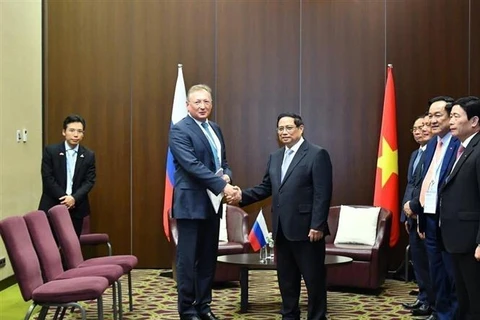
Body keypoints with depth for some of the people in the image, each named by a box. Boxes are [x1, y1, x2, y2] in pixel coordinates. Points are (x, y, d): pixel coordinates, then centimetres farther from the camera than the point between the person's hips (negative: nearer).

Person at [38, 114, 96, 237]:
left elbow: (90, 181, 0)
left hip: (76, 207, 2)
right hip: (52, 206, -2)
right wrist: (64, 198, -14)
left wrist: (74, 198, -15)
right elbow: (47, 178, -7)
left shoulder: (89, 155, 5)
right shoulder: (50, 151, -2)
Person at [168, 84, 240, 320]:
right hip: (191, 204, -7)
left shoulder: (215, 129, 14)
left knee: (209, 258, 13)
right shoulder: (179, 130, -11)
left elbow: (223, 162, 17)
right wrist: (222, 186, -25)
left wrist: (227, 177, -6)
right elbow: (193, 166, -21)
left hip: (212, 203, 8)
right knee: (188, 259, 1)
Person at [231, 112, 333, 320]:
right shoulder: (275, 157, 15)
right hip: (282, 229, 7)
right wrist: (242, 196, -2)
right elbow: (266, 188, 15)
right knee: (286, 279, 14)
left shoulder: (317, 154, -8)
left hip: (306, 229, -7)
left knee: (314, 278, 2)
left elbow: (323, 194, -13)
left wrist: (317, 226, -19)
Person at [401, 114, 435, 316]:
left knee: (429, 261, 0)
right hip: (414, 216, 9)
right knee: (418, 260, 15)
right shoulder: (415, 155, 18)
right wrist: (407, 214, 15)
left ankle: (431, 302, 11)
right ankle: (424, 298, 26)